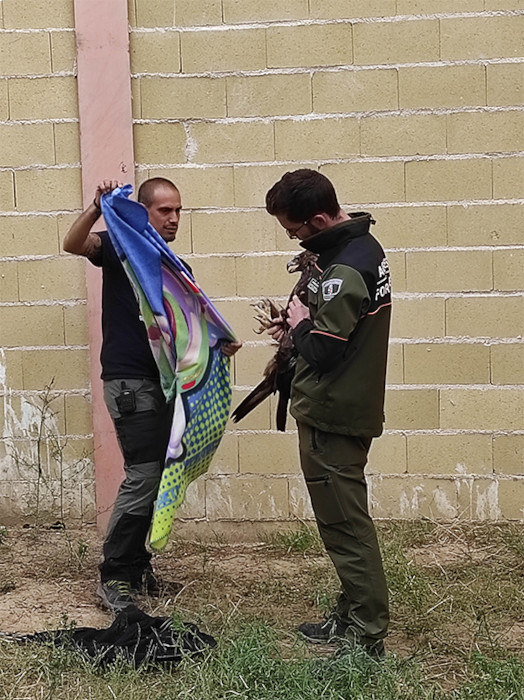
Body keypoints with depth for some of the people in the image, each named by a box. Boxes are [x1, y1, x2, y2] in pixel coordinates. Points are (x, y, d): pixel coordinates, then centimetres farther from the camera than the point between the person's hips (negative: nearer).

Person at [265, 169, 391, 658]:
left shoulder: (345, 268, -23)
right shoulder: (362, 246, 9)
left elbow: (322, 350, -25)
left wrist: (300, 323, -7)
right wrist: (301, 328, 5)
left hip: (332, 417, -10)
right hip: (348, 408, 10)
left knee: (345, 525, -1)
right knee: (344, 519, 19)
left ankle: (366, 637, 10)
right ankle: (352, 617, 32)